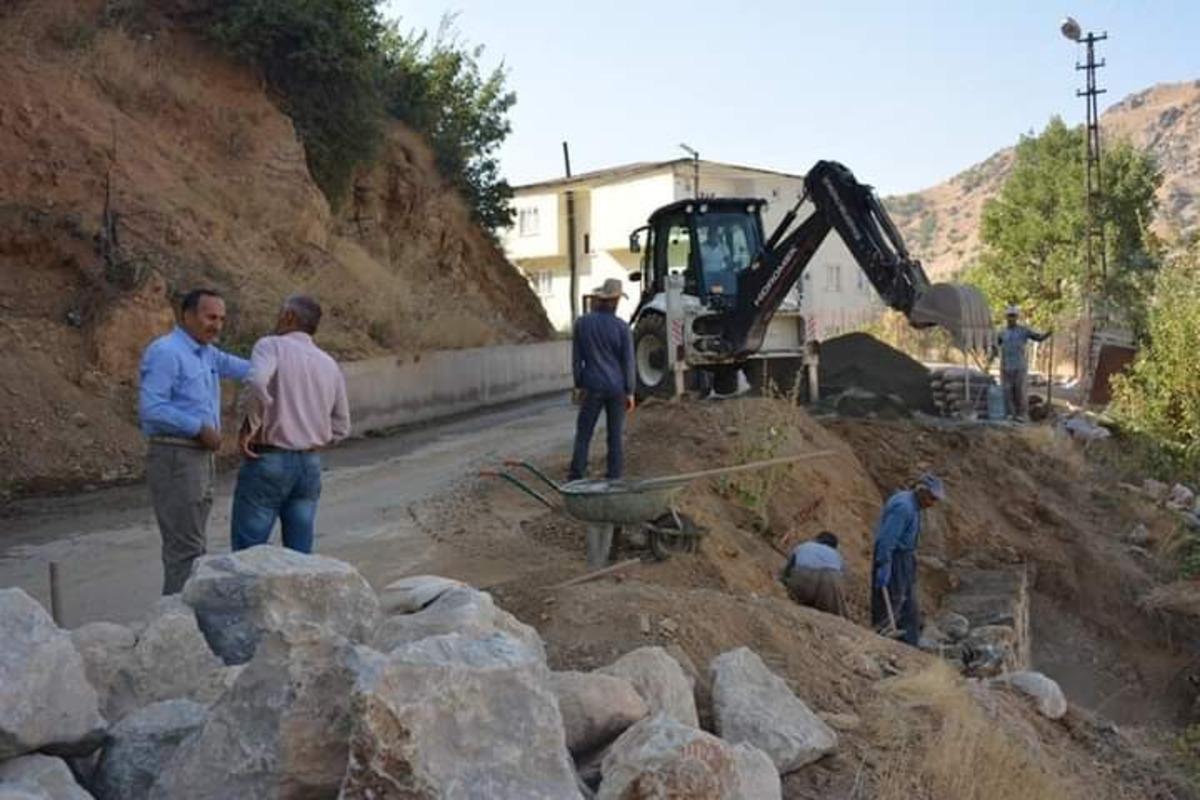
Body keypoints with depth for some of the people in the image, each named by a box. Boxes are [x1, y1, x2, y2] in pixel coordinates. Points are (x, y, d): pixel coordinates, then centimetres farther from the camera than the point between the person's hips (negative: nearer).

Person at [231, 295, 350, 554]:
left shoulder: (272, 346, -5)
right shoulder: (330, 364, 11)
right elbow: (340, 427, 15)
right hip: (310, 464, 5)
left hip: (268, 461, -5)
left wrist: (250, 427, -15)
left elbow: (257, 383, -27)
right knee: (301, 552, 10)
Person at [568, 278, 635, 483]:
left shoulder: (582, 323, -4)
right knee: (615, 433, 8)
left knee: (584, 431, 8)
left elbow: (576, 357, 1)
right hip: (617, 387, 0)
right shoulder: (622, 327, -9)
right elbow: (628, 361, -6)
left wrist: (578, 385, 9)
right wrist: (630, 392, 1)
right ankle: (614, 474, 13)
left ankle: (576, 474, 8)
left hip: (593, 386, 1)